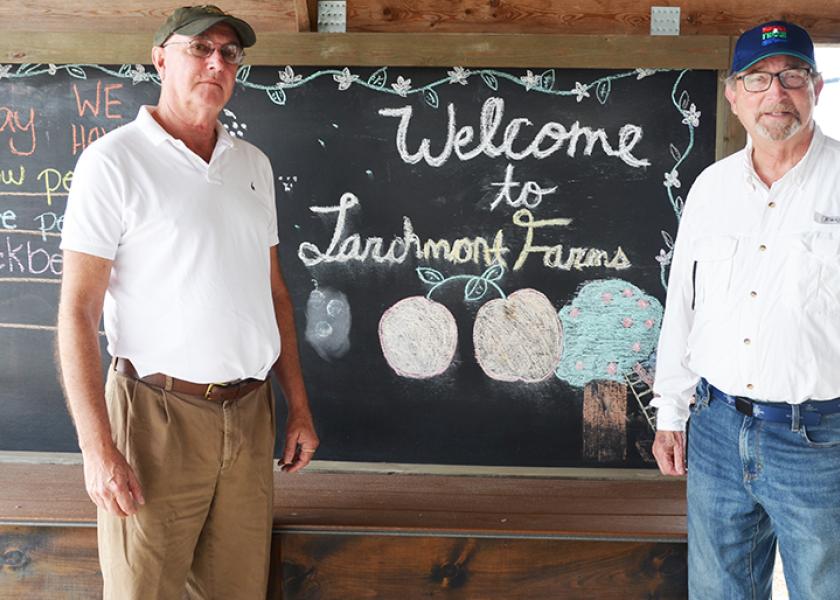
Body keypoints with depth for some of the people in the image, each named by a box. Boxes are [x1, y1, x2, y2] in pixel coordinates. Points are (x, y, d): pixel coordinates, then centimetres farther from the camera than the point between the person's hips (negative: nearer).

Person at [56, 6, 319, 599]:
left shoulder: (253, 164, 12)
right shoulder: (114, 160, -6)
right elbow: (78, 309, -10)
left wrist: (299, 407, 12)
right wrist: (98, 449, -16)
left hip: (250, 413, 5)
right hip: (159, 413, -5)